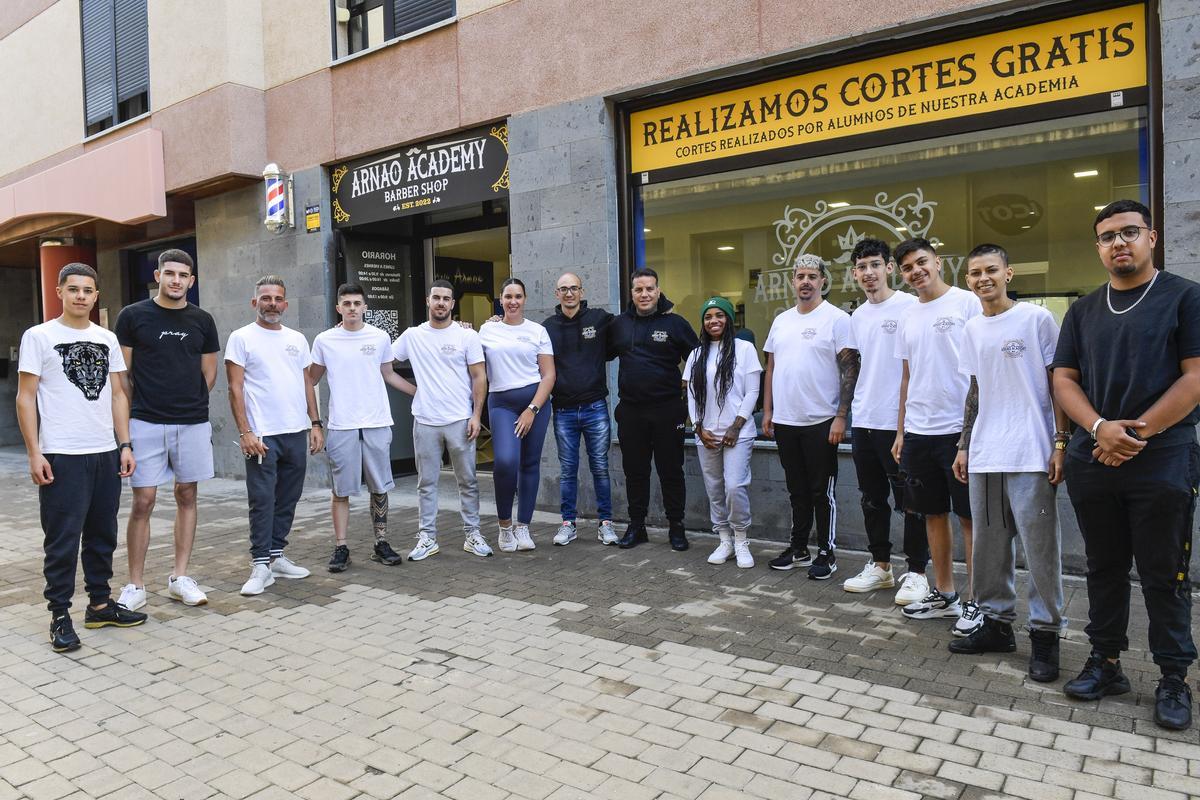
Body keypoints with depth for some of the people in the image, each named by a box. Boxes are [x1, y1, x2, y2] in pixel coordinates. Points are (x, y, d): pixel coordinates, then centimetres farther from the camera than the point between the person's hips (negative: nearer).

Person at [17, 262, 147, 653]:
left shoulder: (107, 339, 10)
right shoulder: (39, 336, -3)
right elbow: (25, 398, -5)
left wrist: (125, 445, 5)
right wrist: (34, 453, -11)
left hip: (106, 454, 5)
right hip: (62, 457, -5)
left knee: (102, 535, 12)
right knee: (63, 540, 0)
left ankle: (99, 604, 24)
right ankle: (60, 616, 11)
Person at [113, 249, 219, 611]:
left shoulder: (202, 320, 6)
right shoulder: (133, 316, 0)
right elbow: (122, 373, 3)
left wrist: (189, 403, 9)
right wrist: (135, 411, 4)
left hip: (193, 423, 3)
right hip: (146, 424, -2)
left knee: (186, 497, 8)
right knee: (143, 502, -2)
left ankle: (179, 578, 19)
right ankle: (135, 585, 10)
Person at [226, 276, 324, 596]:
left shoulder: (297, 339, 13)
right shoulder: (241, 338, -2)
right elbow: (235, 388, -7)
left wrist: (315, 424, 8)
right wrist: (244, 432, -14)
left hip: (297, 432, 5)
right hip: (262, 435, -5)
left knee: (288, 499, 12)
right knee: (262, 501, -4)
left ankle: (276, 556, 23)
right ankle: (261, 565, 3)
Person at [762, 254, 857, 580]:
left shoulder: (837, 319, -7)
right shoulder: (781, 321, 11)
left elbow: (850, 370, -10)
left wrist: (841, 417, -16)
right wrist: (767, 411, 11)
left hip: (821, 422, -6)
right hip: (784, 420, 6)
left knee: (822, 492, 3)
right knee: (797, 490, 16)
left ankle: (827, 553, 16)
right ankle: (798, 548, 28)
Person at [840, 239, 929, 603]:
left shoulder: (909, 306, -9)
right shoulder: (857, 316, 12)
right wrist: (850, 411, 15)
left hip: (898, 422, -7)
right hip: (863, 421, 7)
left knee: (909, 501, 2)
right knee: (872, 499, 16)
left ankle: (916, 572, 15)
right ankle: (880, 566, 28)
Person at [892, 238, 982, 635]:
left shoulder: (967, 303, -5)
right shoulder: (908, 317, 14)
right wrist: (900, 431, 15)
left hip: (960, 428, -6)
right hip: (918, 432, 7)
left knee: (970, 516, 1)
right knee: (934, 513, 14)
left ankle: (975, 601, 12)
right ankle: (944, 594, 26)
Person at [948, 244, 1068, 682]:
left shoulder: (1037, 319, -3)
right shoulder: (972, 329, 12)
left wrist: (1060, 443, -10)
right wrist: (964, 445, 16)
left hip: (1031, 456, -5)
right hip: (983, 456, 6)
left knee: (1039, 546, 0)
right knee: (989, 545, 12)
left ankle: (1045, 633, 12)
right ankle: (997, 622, 24)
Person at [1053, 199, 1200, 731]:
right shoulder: (1084, 310, 12)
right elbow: (1064, 380, 7)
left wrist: (1136, 432, -14)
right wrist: (1101, 428, -11)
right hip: (1092, 462, 4)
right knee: (1104, 568, 12)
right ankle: (1105, 662, 24)